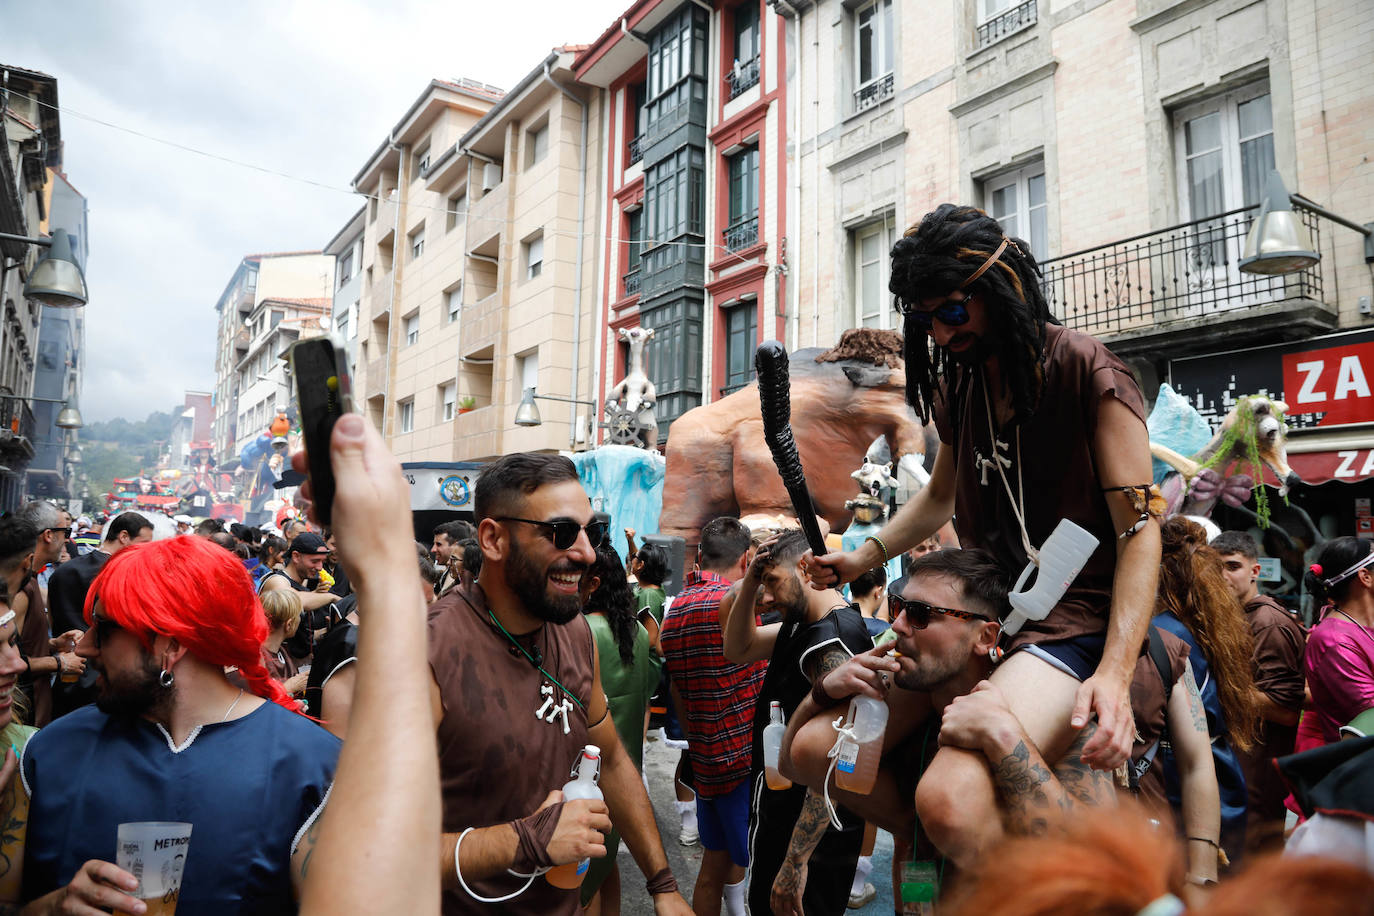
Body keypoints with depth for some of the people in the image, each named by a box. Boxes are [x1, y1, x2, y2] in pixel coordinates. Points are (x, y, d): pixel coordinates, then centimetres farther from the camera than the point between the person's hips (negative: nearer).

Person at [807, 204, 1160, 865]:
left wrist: (1115, 673, -24)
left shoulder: (1087, 372, -9)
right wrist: (862, 559, 13)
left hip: (1074, 618, -8)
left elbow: (1139, 529, -13)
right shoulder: (960, 384, 14)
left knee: (951, 798, -32)